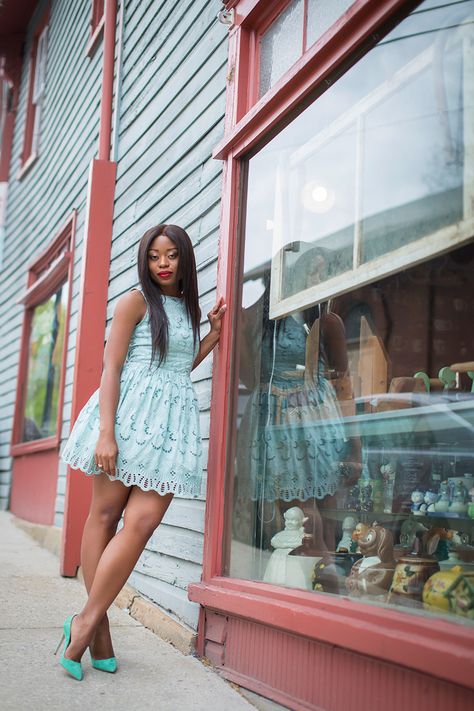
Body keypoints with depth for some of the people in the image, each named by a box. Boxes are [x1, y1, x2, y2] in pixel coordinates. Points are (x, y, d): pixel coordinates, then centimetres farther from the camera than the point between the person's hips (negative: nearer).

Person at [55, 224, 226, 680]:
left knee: (143, 521, -9)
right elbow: (111, 367, -7)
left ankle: (88, 621, -3)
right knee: (105, 514, -1)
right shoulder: (137, 301, 1)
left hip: (173, 420, 5)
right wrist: (106, 432, -17)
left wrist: (215, 332, 18)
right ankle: (95, 626, 4)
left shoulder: (190, 308, 19)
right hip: (129, 412, -4)